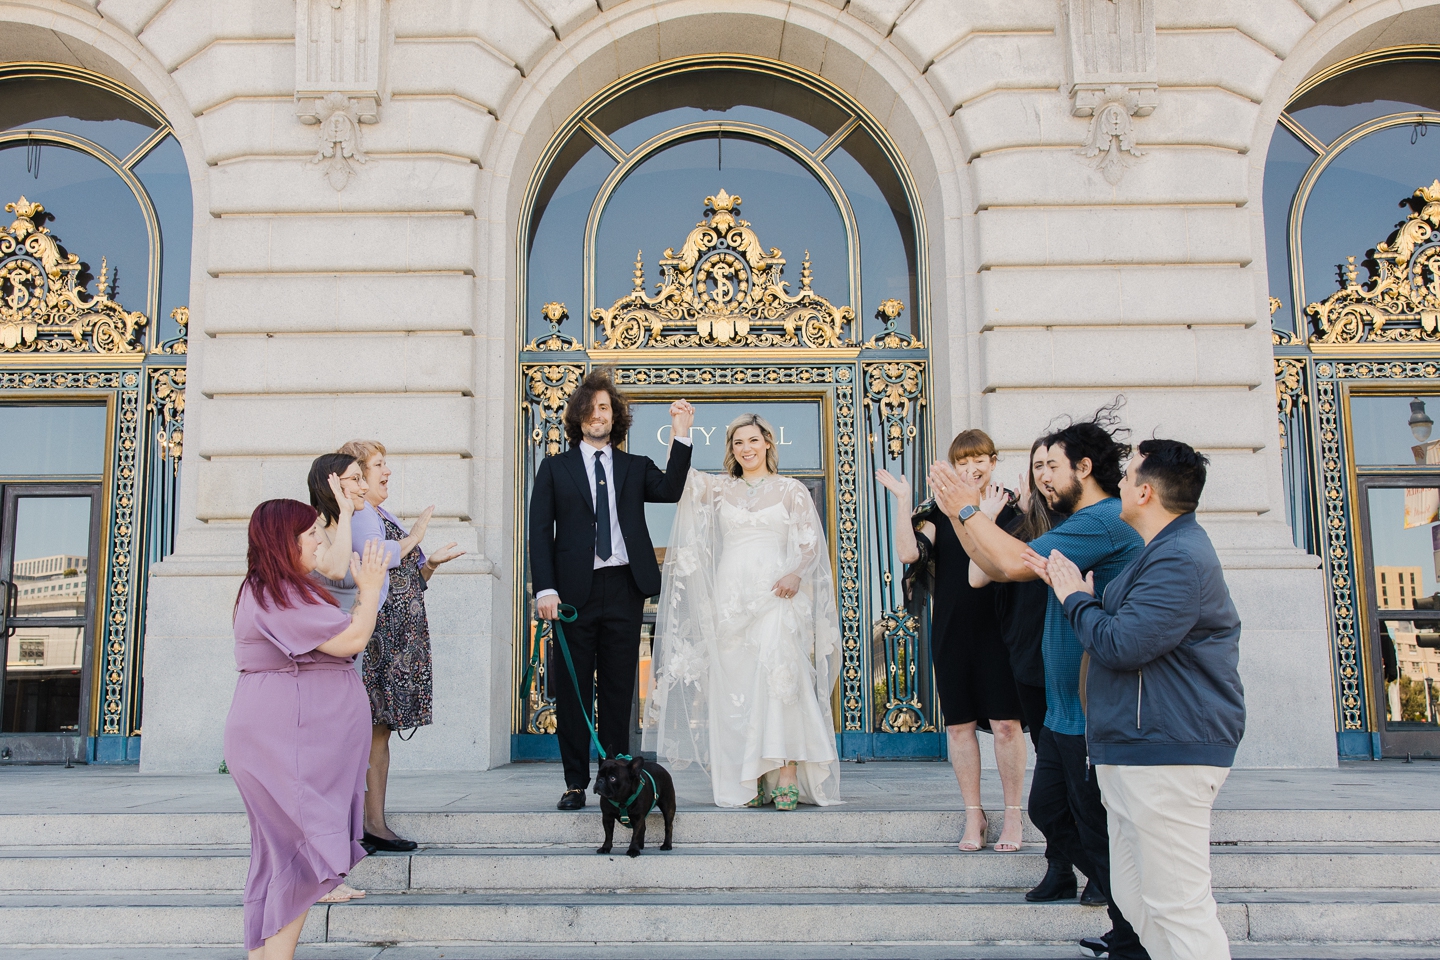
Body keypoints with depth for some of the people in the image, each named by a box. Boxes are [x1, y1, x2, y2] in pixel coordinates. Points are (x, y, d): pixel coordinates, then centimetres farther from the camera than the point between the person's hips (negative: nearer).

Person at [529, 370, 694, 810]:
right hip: (575, 589, -1)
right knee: (572, 690, 2)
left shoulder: (635, 467, 14)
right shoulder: (555, 468, 10)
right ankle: (575, 783, 11)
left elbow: (670, 489, -6)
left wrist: (681, 435, -13)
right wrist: (545, 589, -7)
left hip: (624, 588, 1)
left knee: (619, 690, 5)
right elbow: (540, 531, 4)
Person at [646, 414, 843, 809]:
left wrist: (795, 573, -13)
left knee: (781, 674, -17)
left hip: (776, 595, -2)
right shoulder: (719, 489, 16)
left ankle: (787, 780, -17)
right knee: (735, 684, -3)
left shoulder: (792, 490, 10)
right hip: (731, 595, 3)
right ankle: (750, 783, 1)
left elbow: (811, 542, 5)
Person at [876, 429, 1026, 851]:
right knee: (959, 723, 7)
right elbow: (909, 553, -8)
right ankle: (973, 813, 20)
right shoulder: (938, 511, 7)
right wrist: (904, 502, -11)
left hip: (999, 626, -2)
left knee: (1006, 722, -2)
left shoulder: (1010, 507, 2)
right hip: (952, 630, 2)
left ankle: (1014, 814, 13)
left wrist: (988, 517, -15)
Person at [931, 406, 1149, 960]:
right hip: (1067, 712, 11)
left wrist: (968, 509, -13)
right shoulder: (1090, 523, 17)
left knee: (1102, 840, 0)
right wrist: (959, 514, 8)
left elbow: (1016, 564, -25)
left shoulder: (1104, 522, -16)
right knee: (1055, 819, 17)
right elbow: (996, 568, 15)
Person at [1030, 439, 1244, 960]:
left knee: (1178, 907, -6)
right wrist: (1070, 587, 15)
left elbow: (1120, 645, -23)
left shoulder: (1180, 560, -17)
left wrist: (1077, 599, -6)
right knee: (1136, 900, 16)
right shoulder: (1165, 551, 20)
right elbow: (1127, 628, 26)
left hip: (1166, 753, -11)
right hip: (1134, 751, 11)